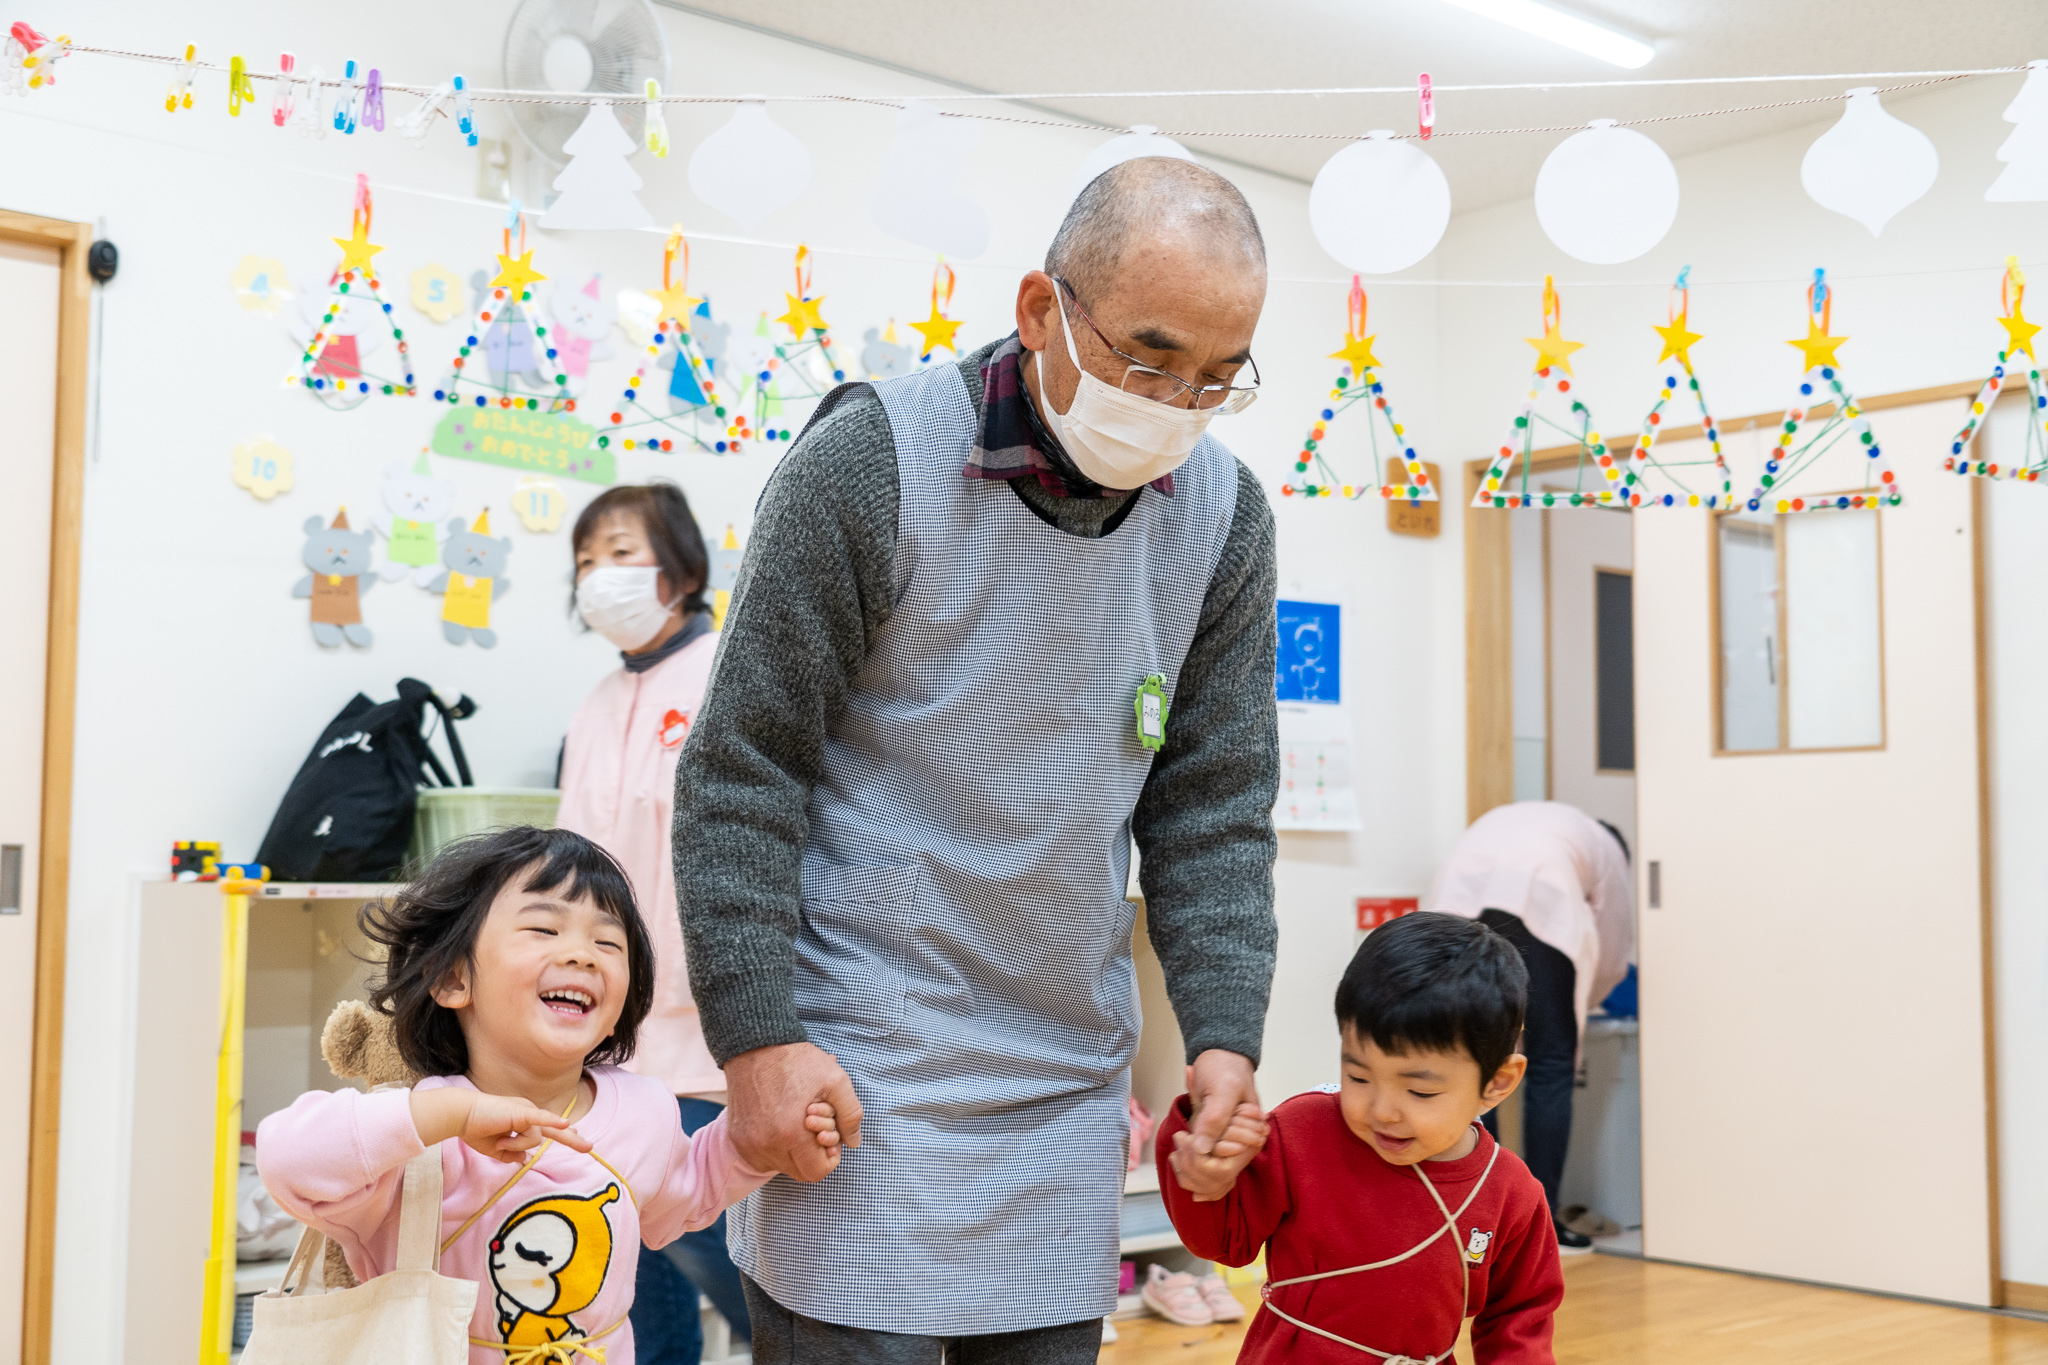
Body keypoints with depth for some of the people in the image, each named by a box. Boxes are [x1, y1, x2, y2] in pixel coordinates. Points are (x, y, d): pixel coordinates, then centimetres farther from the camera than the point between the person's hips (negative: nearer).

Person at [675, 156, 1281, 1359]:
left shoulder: (1224, 516, 1)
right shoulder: (871, 462, -13)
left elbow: (1214, 804, 7)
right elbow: (744, 768, -10)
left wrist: (1226, 1033, -2)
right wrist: (757, 1038, -13)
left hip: (1071, 1089, 5)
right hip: (858, 1073, -4)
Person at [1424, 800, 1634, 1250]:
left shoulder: (1505, 819, 44)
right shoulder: (1607, 849, 35)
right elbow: (1613, 958, 33)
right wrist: (1574, 1006, 51)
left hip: (1456, 893, 4)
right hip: (1537, 905, -4)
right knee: (1551, 1067, 8)